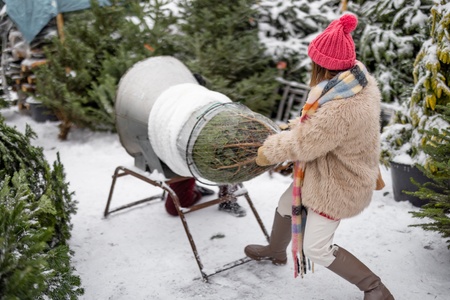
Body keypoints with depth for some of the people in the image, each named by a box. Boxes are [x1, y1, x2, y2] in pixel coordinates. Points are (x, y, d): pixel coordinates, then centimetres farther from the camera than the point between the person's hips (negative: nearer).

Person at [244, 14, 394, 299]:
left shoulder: (338, 109, -39)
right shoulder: (359, 76, -11)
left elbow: (302, 144, -23)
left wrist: (269, 151, -7)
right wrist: (297, 126, 5)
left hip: (337, 183, -9)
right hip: (335, 167, 9)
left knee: (317, 249, 4)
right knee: (286, 204, 26)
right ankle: (276, 251, 55)